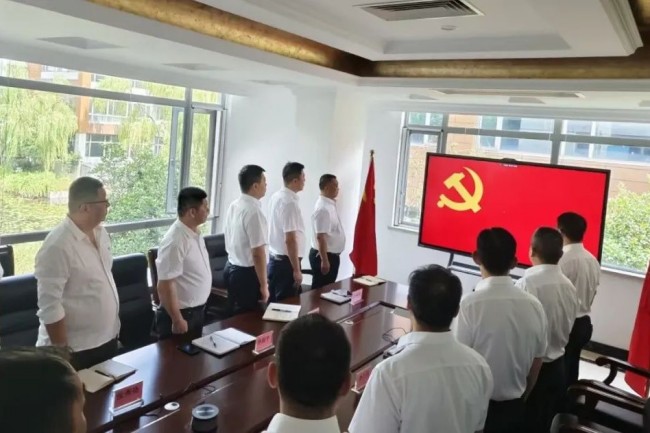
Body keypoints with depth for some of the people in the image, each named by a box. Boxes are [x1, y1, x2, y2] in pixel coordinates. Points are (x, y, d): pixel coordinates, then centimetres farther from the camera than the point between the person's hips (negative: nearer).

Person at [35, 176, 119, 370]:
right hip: (75, 350, -8)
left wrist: (113, 328, 15)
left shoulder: (100, 232, 1)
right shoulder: (57, 246, -24)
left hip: (107, 339, 8)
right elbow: (50, 307, -22)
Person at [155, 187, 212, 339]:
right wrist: (177, 320, -21)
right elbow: (165, 286, -25)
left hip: (197, 310, 9)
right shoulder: (175, 241, -26)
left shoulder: (195, 234, 2)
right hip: (182, 313, -8)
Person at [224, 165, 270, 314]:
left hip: (231, 268, 9)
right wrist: (263, 284, -15)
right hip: (246, 273, -9)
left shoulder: (233, 206, 5)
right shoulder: (254, 211, -22)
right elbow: (258, 253, -23)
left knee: (234, 314, 20)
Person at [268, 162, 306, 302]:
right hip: (285, 262, -9)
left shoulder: (276, 197, 8)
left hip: (275, 259, 9)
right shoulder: (290, 202, -20)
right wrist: (296, 270, -18)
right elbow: (290, 239, -23)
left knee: (274, 303, 15)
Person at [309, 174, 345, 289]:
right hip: (325, 256, -10)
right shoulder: (323, 208, -22)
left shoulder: (330, 205, 9)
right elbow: (320, 237, -25)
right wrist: (324, 260, -25)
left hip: (331, 255, 10)